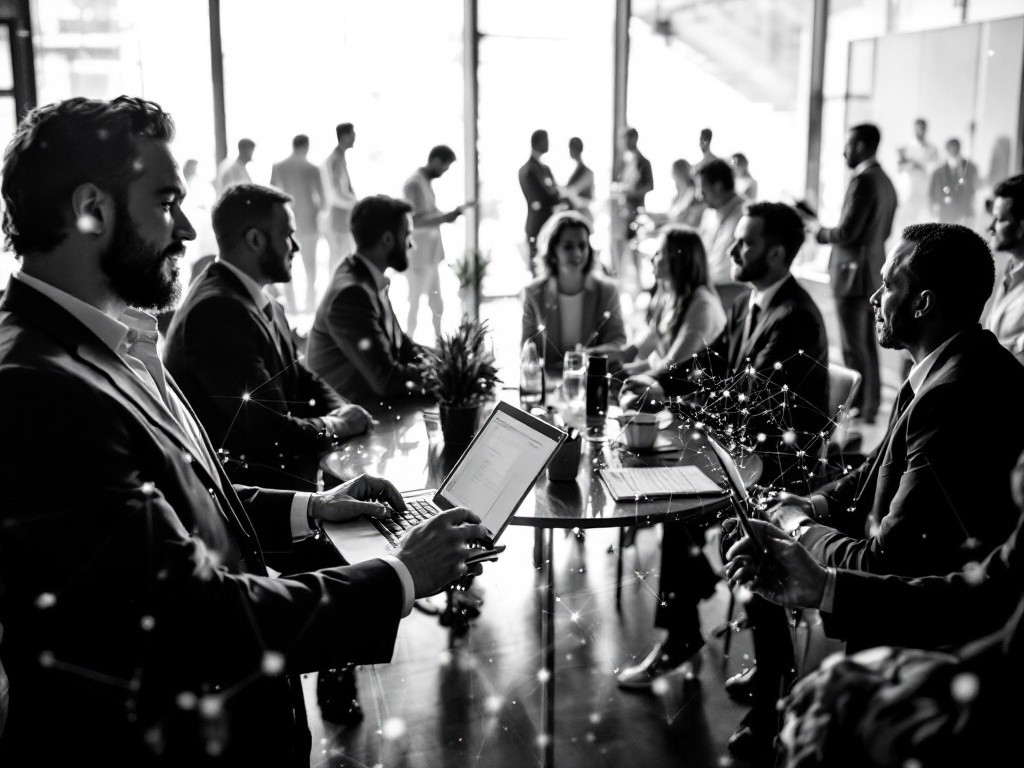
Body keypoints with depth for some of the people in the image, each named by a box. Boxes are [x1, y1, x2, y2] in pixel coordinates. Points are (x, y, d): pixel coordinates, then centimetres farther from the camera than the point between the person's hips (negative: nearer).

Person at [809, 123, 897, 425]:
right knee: (867, 343, 17)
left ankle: (859, 408, 5)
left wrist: (818, 230, -3)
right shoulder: (885, 181, 11)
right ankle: (870, 404, 25)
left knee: (854, 347, -1)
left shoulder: (863, 181, -18)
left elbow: (846, 233, -21)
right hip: (874, 271, 9)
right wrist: (828, 231, 19)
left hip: (854, 272, -9)